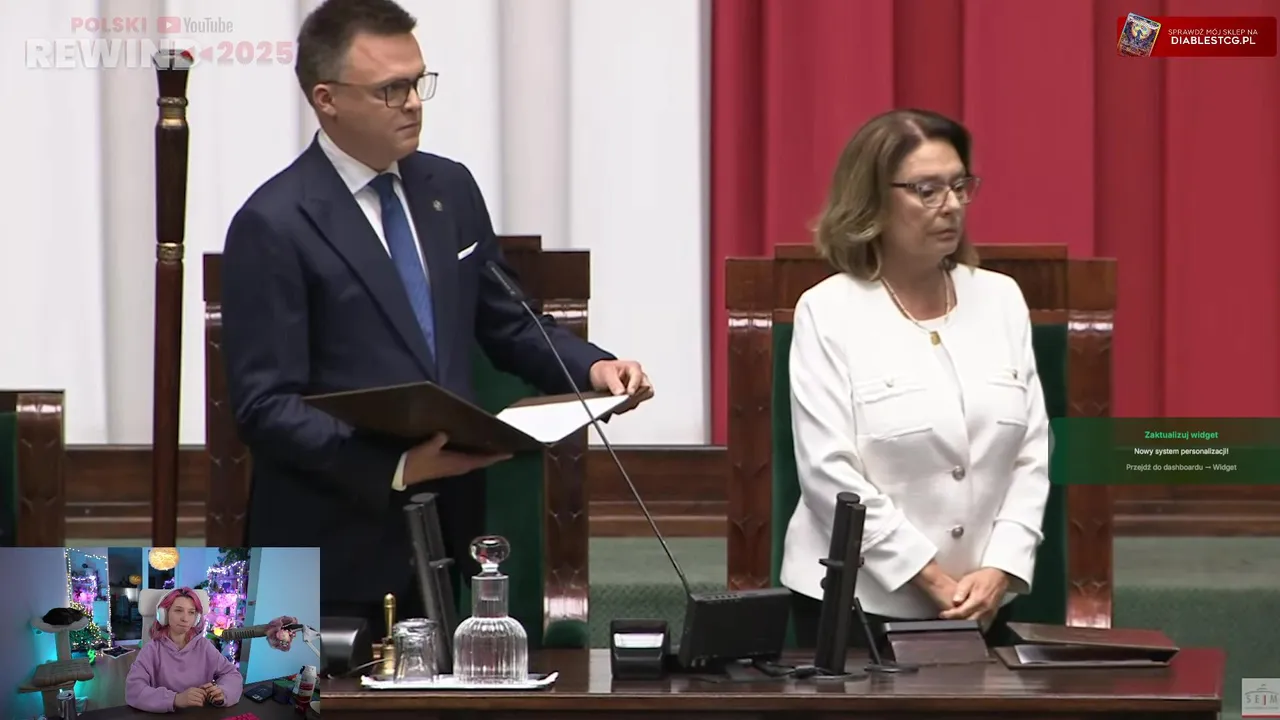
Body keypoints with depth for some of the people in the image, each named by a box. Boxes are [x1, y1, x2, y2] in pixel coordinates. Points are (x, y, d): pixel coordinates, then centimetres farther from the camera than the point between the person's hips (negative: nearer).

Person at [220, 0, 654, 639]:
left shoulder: (450, 189, 11)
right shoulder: (273, 226, -10)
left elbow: (506, 323, 20)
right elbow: (267, 407, -14)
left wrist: (591, 367, 0)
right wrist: (397, 469, -24)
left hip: (450, 532, 6)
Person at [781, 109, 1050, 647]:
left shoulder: (1001, 299, 7)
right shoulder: (828, 313, -6)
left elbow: (1031, 455, 5)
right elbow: (830, 472, -12)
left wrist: (998, 571, -9)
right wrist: (933, 579, -15)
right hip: (857, 604, -3)